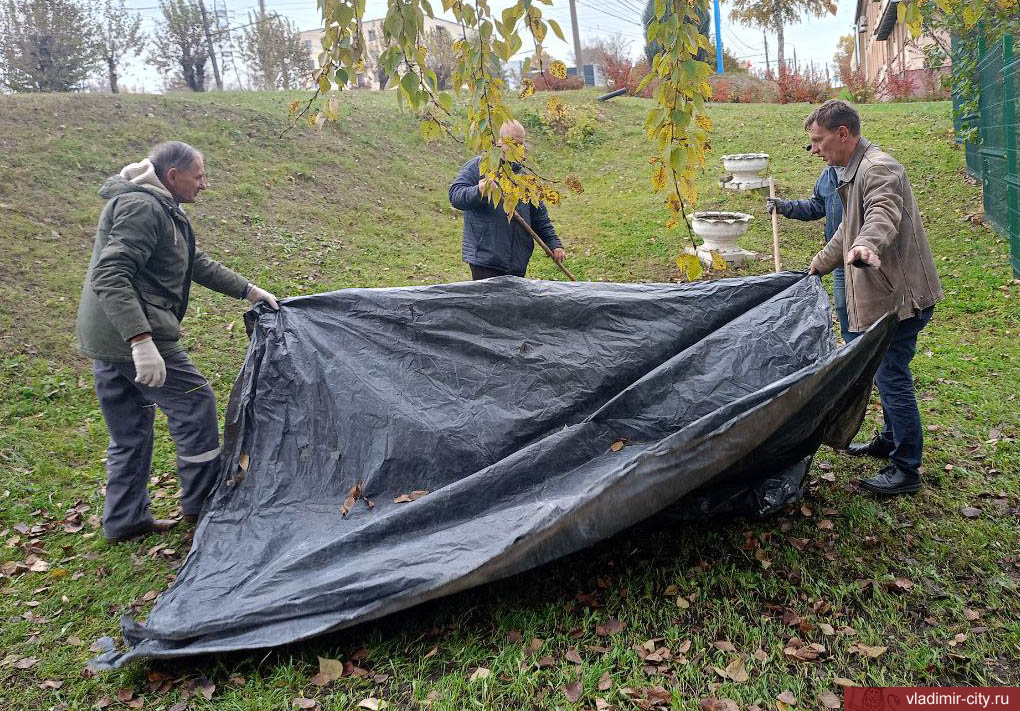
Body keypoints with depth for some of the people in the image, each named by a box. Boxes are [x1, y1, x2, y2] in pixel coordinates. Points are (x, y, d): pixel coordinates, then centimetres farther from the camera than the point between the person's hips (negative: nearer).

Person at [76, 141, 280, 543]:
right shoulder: (142, 207, -15)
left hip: (105, 342, 10)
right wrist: (141, 341, -33)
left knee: (130, 433, 16)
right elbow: (109, 278, -26)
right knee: (195, 403, 2)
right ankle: (202, 503, 16)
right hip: (133, 336, -10)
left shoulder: (160, 209, 18)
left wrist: (249, 291, 25)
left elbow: (199, 265, 26)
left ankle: (124, 521, 26)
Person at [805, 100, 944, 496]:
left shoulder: (879, 169, -18)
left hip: (900, 295, -11)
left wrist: (866, 245, -58)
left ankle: (906, 470, 4)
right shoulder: (856, 171, 16)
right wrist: (817, 267, 34)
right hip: (886, 294, 11)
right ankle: (890, 441, 38)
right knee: (887, 372, 21)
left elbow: (883, 215, -38)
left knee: (891, 375, -6)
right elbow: (847, 231, 28)